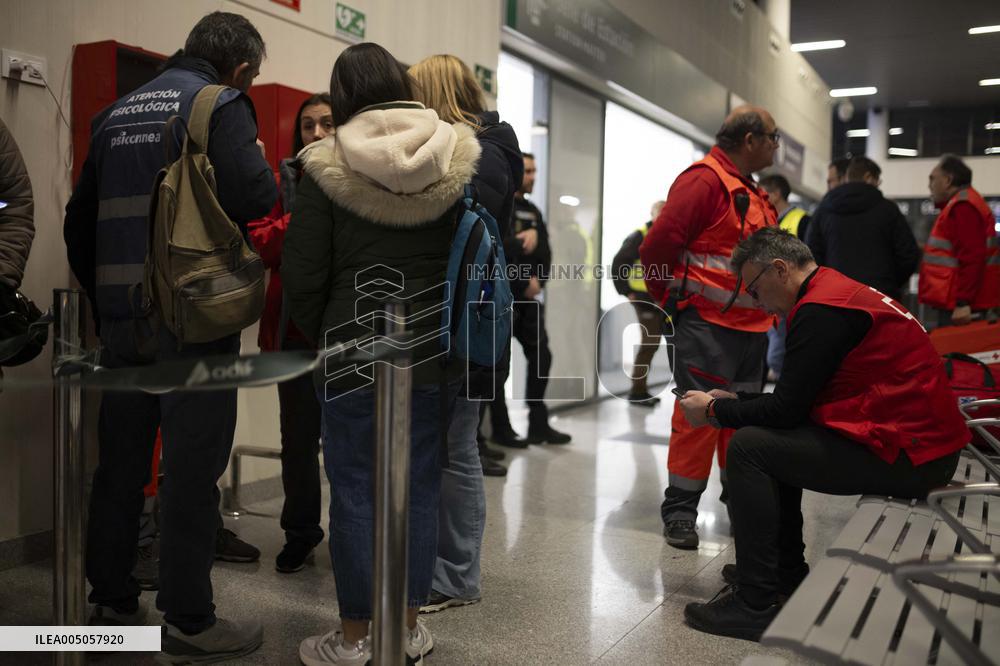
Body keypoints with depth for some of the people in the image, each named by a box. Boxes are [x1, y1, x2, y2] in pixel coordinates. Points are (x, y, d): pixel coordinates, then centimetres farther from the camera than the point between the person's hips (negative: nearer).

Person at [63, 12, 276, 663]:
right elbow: (253, 198, -18)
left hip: (122, 316, 7)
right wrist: (262, 164, 4)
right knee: (192, 467, -1)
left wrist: (104, 297, 21)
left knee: (120, 463, 14)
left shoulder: (117, 112, 16)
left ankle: (112, 606, 25)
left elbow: (80, 219, 16)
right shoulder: (221, 104, -4)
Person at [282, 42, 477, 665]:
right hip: (435, 349, 3)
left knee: (354, 490, 7)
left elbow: (302, 276, -6)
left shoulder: (328, 168, -5)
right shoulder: (460, 158, 1)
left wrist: (325, 337, 9)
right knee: (420, 488, 11)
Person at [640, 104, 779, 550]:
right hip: (706, 325, -9)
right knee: (698, 414, -4)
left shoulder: (751, 193, 17)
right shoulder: (703, 181, -12)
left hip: (750, 326, 9)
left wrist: (764, 309, 16)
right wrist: (672, 301, -6)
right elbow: (657, 248, -17)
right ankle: (679, 512, 7)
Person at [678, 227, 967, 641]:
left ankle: (755, 605, -7)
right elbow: (795, 398, 19)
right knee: (772, 438, 19)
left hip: (908, 455, -11)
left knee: (749, 447, -11)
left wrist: (714, 412, -2)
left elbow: (786, 408, -16)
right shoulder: (837, 291, 15)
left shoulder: (821, 310, -17)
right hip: (925, 440, 11)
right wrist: (730, 400, 16)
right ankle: (785, 571, 27)